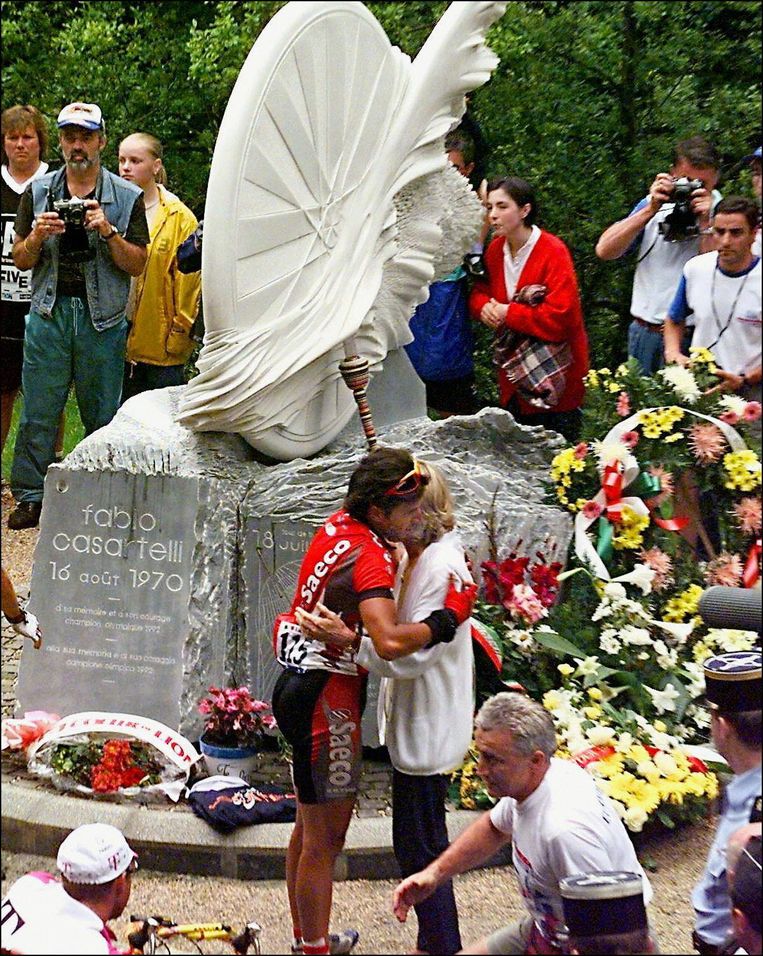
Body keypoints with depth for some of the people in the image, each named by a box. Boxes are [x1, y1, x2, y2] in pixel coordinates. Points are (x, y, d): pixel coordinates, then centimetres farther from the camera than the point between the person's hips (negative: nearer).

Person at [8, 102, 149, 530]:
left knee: (103, 414, 3)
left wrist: (108, 233, -13)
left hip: (103, 315, -1)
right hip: (50, 312, 1)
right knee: (38, 410, 0)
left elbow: (137, 265, 2)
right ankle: (31, 496, 6)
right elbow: (20, 260, 11)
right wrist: (38, 236, -9)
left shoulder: (127, 197, 6)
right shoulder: (38, 192, 11)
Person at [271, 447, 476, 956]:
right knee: (324, 838, 1)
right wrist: (449, 617, -23)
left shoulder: (339, 525, 3)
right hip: (328, 700, -10)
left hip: (300, 684, 10)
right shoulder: (370, 557, -23)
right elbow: (390, 642, -39)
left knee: (310, 825, 23)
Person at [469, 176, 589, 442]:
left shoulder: (553, 252, -19)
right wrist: (485, 308, -12)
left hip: (554, 377, -7)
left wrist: (508, 313, -20)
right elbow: (479, 293, 13)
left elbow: (561, 317, -27)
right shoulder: (495, 250, 3)